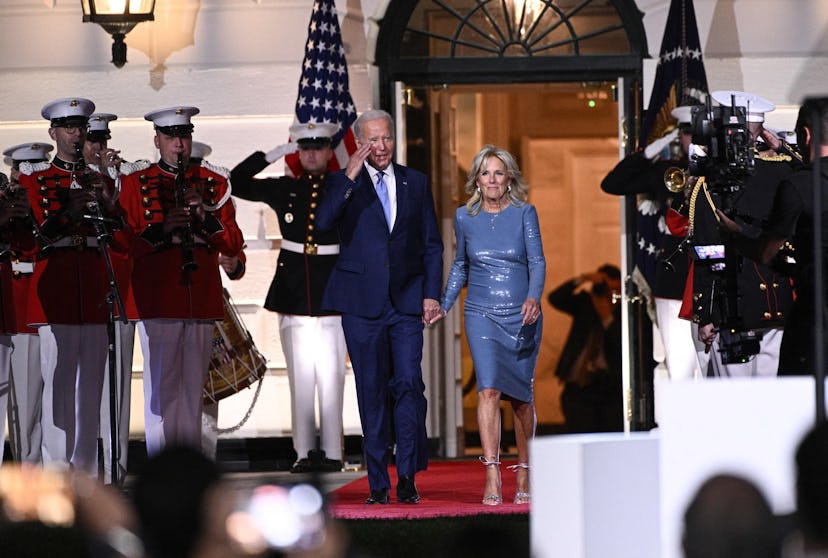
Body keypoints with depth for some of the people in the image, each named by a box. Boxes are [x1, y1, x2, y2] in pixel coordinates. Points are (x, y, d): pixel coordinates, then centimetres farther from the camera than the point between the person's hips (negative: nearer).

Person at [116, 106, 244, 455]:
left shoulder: (213, 183, 14)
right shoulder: (136, 184, 6)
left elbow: (233, 245, 8)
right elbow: (126, 245, 0)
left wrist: (205, 214, -8)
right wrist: (163, 228, -16)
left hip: (202, 300, 3)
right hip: (158, 302, -3)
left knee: (193, 387, 7)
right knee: (162, 387, -6)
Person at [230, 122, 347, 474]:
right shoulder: (284, 190, 11)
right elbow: (237, 183, 11)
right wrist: (274, 154, 5)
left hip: (331, 294, -2)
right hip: (293, 295, 2)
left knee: (331, 376, -5)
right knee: (300, 376, 1)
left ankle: (331, 452, -3)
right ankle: (304, 452, 4)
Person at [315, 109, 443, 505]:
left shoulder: (415, 183, 11)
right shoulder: (344, 183, 4)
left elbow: (432, 244, 13)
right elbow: (323, 223, -15)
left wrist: (431, 293, 3)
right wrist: (350, 177, -19)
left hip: (407, 300, 1)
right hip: (362, 303, -1)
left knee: (408, 383, -12)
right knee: (372, 391, 2)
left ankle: (407, 475, -4)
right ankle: (378, 483, 7)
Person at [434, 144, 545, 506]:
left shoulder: (524, 213, 0)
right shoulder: (464, 217, 6)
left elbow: (537, 261, -7)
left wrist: (533, 298, -24)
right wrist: (444, 305, 11)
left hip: (522, 315, 0)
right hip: (481, 314, 0)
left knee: (521, 395, 7)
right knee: (489, 389, -16)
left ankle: (524, 474, 23)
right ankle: (492, 478, -23)